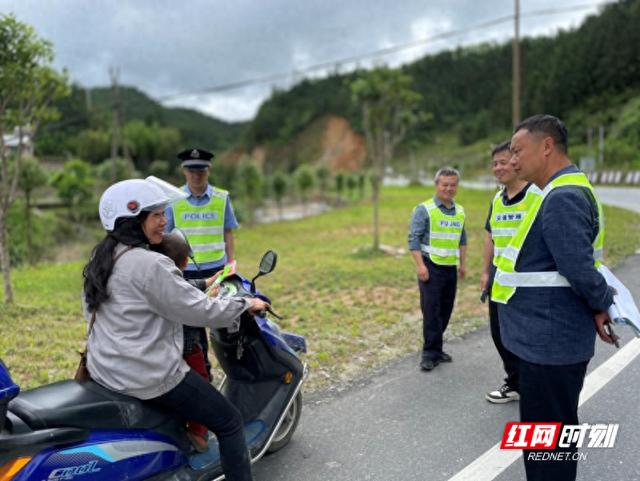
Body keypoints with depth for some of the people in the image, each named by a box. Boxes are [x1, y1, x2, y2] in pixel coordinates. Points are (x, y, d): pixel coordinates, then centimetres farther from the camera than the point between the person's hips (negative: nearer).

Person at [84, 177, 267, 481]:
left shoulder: (101, 260, 7)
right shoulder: (151, 265, -21)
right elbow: (197, 310, -19)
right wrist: (246, 305, -6)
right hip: (148, 376, -10)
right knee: (229, 422, 1)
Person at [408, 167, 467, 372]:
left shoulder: (460, 211, 11)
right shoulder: (424, 209, -7)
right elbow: (413, 238, -11)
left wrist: (462, 263, 16)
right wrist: (420, 265, -17)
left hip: (451, 268, 6)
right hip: (431, 267, -6)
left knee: (445, 310, 10)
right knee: (431, 311, -5)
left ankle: (434, 348, 22)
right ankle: (431, 353, 4)